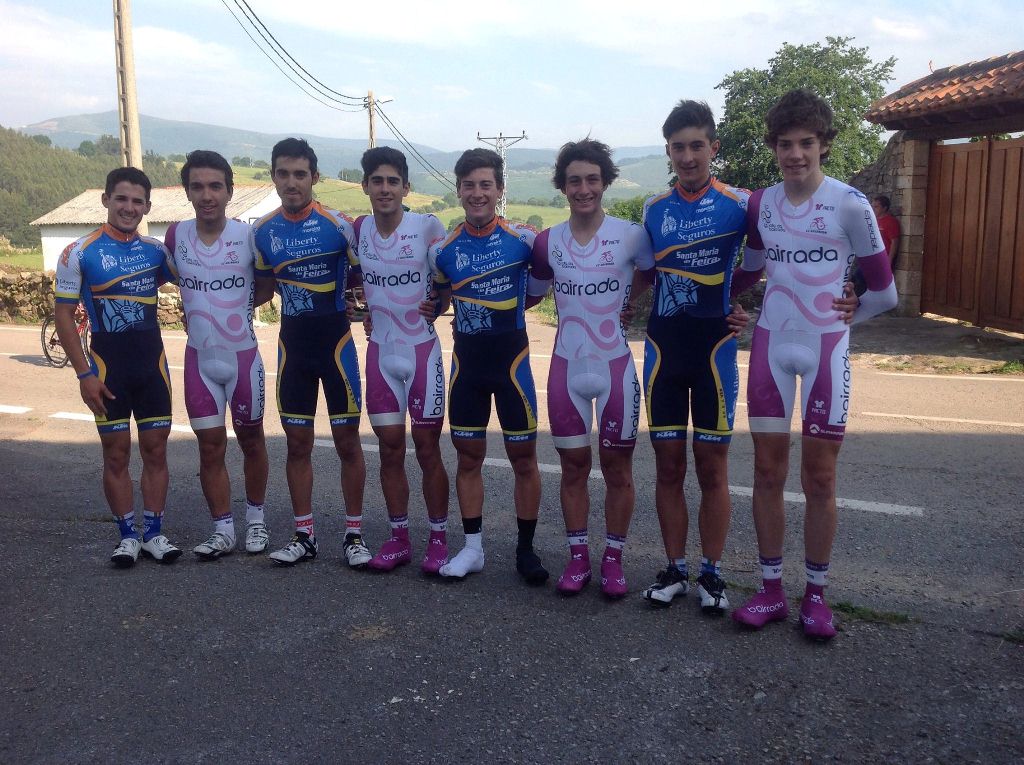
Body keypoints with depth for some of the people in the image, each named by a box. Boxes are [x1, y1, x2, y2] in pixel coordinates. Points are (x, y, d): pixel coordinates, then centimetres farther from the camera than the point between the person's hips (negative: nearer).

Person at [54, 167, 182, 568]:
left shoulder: (156, 250, 5)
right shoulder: (79, 253, -5)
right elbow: (63, 314, -5)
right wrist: (84, 374, -11)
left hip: (152, 362, 3)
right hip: (108, 365, -3)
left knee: (155, 449, 5)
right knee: (116, 453, 3)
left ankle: (153, 533, 16)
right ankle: (127, 535, 16)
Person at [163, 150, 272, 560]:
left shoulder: (249, 235, -11)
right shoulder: (176, 235, -3)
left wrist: (238, 304, -4)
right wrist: (203, 302, 5)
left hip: (243, 356, -2)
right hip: (199, 359, 2)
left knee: (250, 439, 12)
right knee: (210, 446, 6)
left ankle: (256, 518, 29)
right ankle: (223, 529, 17)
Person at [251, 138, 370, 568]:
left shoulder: (338, 224, -11)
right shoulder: (263, 232, 3)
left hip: (336, 340, -4)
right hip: (292, 343, 4)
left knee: (347, 440, 2)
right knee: (297, 443, 9)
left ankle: (354, 534, 14)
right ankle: (304, 535, 20)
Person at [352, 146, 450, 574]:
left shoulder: (427, 227, -10)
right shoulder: (359, 229, 1)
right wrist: (369, 308, 8)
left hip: (422, 351, -3)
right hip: (380, 352, 4)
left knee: (427, 449, 2)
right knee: (390, 450, 8)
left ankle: (439, 540, 15)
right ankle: (399, 539, 20)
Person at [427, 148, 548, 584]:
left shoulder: (522, 238, -8)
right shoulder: (444, 250, 0)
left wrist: (518, 304, -2)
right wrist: (429, 309, -3)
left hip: (511, 360, -3)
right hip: (466, 363, 3)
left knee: (523, 457, 4)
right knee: (468, 455, 9)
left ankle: (526, 549, 18)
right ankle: (472, 547, 21)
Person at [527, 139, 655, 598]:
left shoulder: (631, 236, -7)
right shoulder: (548, 242, 2)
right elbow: (532, 295, 16)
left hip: (615, 367, -2)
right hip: (567, 368, 2)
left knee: (617, 470, 7)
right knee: (573, 467, 10)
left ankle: (613, 559, 22)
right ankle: (578, 557, 24)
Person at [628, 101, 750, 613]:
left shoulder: (738, 205, -3)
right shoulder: (654, 209, 7)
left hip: (715, 346, -3)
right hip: (663, 348, 3)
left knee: (712, 466, 3)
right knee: (668, 465, 7)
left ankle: (711, 573, 16)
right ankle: (675, 569, 19)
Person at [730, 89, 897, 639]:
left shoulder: (849, 204, -9)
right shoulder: (761, 205, 4)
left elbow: (881, 286, -1)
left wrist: (852, 315, 8)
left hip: (826, 348, -3)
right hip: (771, 346, 4)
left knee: (819, 478, 3)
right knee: (767, 472, 6)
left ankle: (816, 595, 18)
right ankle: (771, 592, 18)